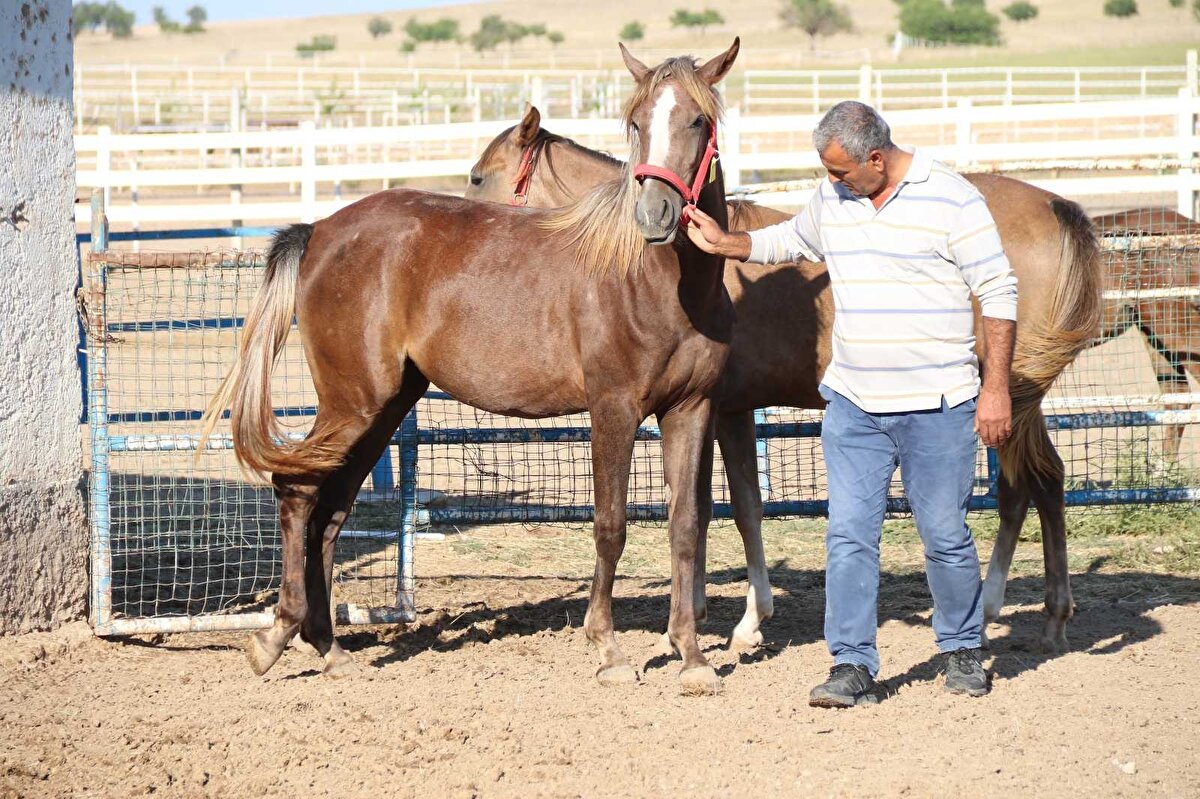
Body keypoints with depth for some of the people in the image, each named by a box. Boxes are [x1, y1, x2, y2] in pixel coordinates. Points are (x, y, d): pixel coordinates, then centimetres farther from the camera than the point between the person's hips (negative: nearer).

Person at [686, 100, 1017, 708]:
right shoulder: (833, 200, 6)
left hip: (936, 405, -4)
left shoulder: (952, 200, -10)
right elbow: (790, 240, 29)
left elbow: (999, 294, -8)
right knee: (848, 536, -3)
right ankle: (853, 665, 0)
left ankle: (961, 651, 23)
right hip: (852, 404, 4)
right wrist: (725, 244, 17)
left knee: (945, 537, 5)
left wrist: (996, 389, -11)